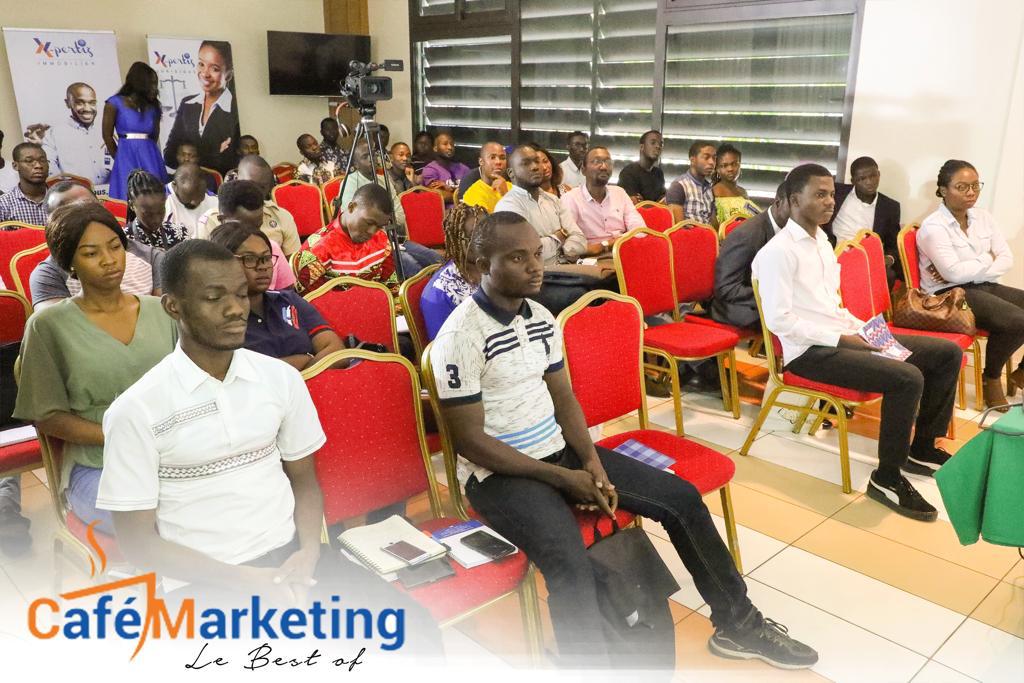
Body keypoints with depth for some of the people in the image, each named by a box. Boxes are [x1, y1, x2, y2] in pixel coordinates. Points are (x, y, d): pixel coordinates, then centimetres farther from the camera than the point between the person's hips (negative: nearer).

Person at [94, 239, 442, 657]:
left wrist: (308, 551, -8)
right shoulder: (136, 411, -8)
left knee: (415, 630, -13)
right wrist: (245, 580, -14)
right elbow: (138, 542, -5)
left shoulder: (282, 379, 3)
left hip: (289, 555, 4)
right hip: (205, 581, -3)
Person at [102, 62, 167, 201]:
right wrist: (120, 158, 9)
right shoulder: (115, 103, 1)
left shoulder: (153, 107, 10)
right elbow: (107, 135, 4)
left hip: (150, 157, 3)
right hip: (127, 157, -3)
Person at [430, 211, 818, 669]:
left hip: (559, 451, 7)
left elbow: (562, 397, 10)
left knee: (682, 497, 3)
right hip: (499, 472, -7)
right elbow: (470, 440, -18)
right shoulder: (460, 338, -19)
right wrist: (564, 478, -18)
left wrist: (591, 460, -8)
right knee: (571, 567, -34)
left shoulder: (541, 319, 4)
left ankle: (737, 623, 22)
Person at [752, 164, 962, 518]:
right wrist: (841, 339, -17)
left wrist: (862, 328, 3)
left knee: (948, 352, 6)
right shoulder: (778, 251, -13)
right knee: (907, 377, -28)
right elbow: (778, 319, -20)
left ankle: (923, 447, 19)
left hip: (842, 336, 10)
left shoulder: (822, 242, 16)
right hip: (810, 350, -10)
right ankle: (886, 478, -11)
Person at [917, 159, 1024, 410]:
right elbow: (954, 273, -21)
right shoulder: (933, 226, -12)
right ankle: (991, 379, -1)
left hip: (986, 286, 8)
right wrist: (987, 260, -5)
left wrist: (967, 271, -13)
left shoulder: (983, 217, 9)